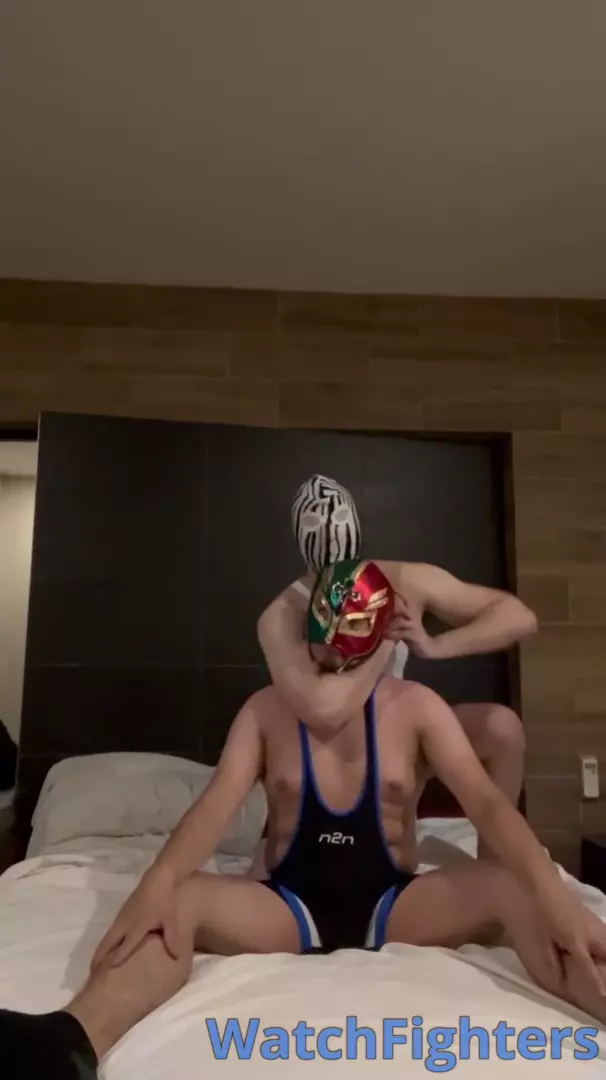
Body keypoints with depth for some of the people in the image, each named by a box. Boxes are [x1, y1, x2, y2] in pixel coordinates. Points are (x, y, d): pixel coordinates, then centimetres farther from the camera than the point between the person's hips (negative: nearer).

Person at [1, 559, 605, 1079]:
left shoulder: (415, 706, -1)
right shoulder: (267, 709, 0)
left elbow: (486, 803, -12)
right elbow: (217, 803, -12)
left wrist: (553, 895, -30)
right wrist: (160, 880, -34)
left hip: (391, 902, 1)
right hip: (290, 905, 0)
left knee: (516, 890, -27)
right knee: (179, 902, -30)